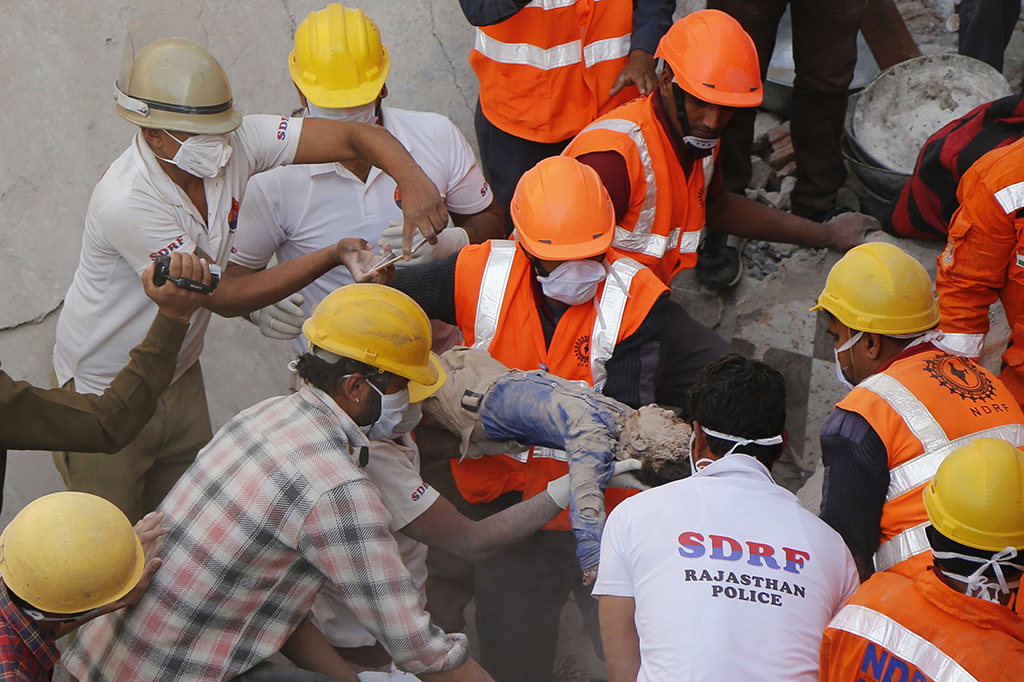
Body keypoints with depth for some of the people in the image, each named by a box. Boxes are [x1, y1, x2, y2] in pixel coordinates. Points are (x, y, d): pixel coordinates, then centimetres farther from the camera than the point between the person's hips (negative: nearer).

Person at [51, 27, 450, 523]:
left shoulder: (232, 142, -18)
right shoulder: (127, 205, -34)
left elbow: (356, 135, -20)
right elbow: (224, 297, -30)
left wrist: (414, 181, -40)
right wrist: (332, 257, -33)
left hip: (178, 378, 6)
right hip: (105, 395, -6)